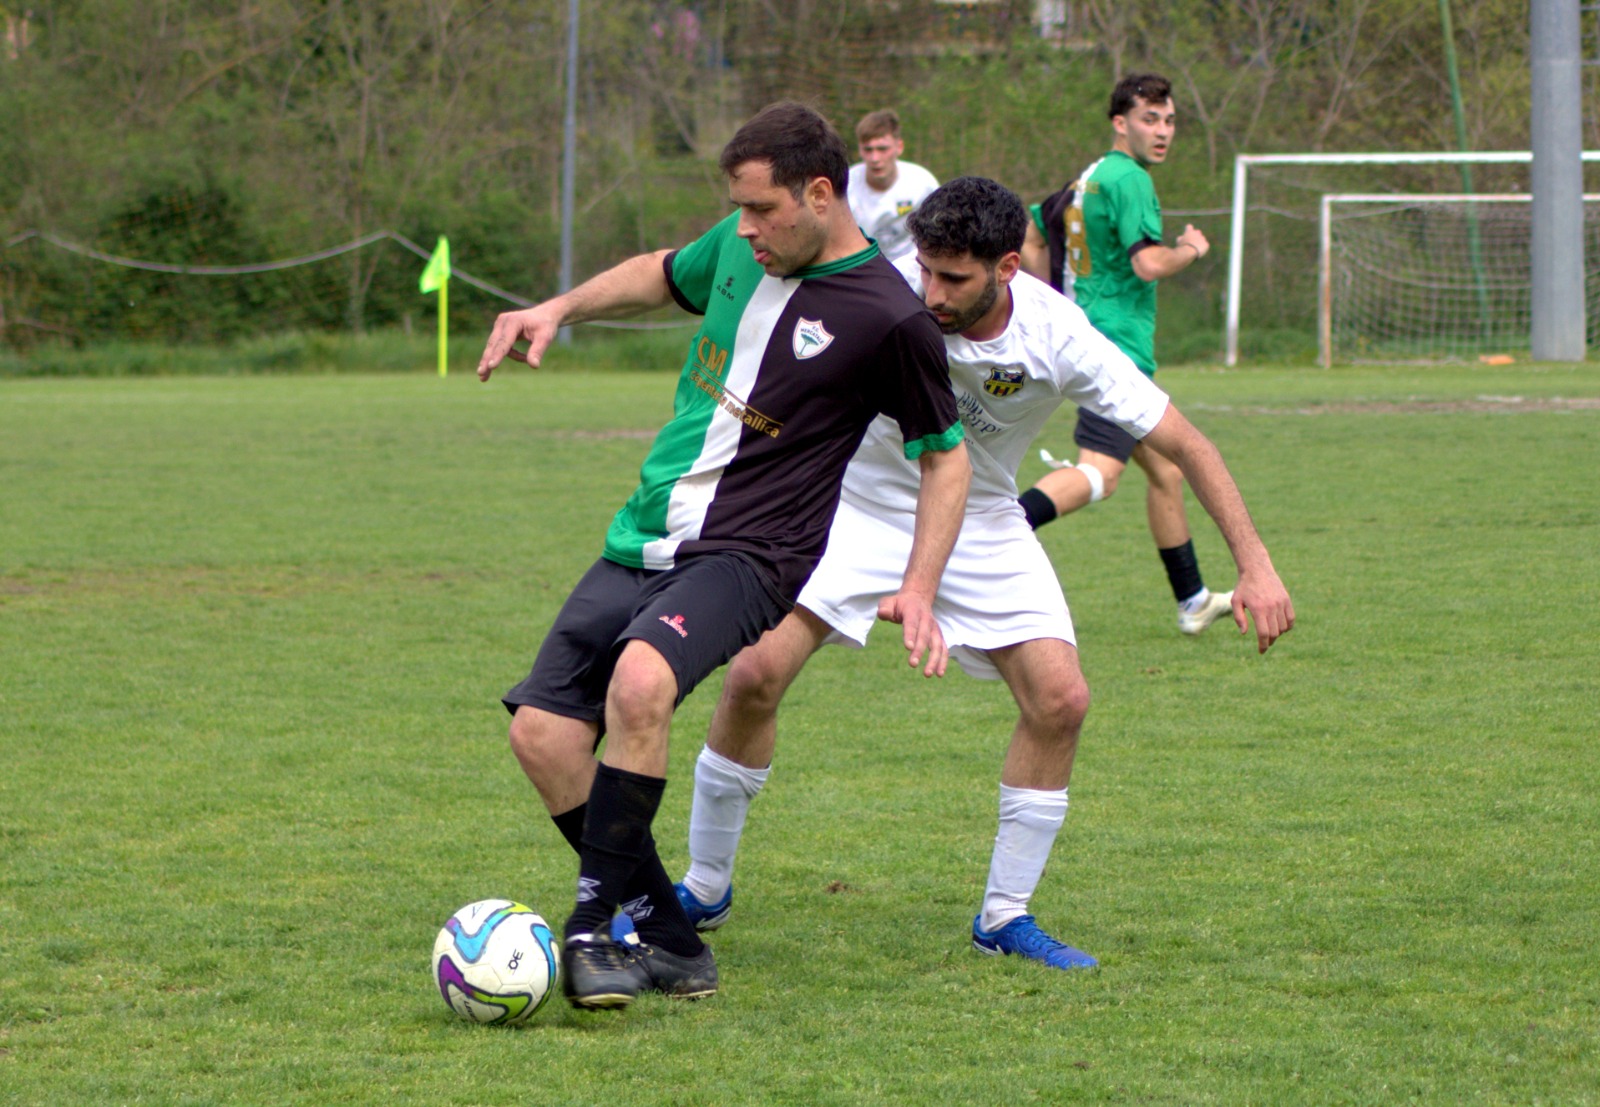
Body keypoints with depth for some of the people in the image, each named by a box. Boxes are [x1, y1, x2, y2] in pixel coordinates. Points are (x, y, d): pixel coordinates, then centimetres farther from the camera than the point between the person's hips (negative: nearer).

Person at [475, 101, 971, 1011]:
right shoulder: (740, 251, 7)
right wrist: (560, 309, 16)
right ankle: (667, 942, 8)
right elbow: (664, 276, 30)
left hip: (748, 553, -7)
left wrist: (920, 589, -10)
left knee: (640, 681, -35)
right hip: (644, 541, 8)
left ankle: (595, 928, -23)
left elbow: (946, 457, 0)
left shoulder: (890, 317, -11)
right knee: (543, 731, -4)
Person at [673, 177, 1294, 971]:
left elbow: (1183, 445, -17)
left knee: (1060, 701, -14)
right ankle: (704, 889, 3)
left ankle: (1006, 915, 3)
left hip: (981, 525, 1)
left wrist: (1255, 565, -21)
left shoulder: (1058, 339, -24)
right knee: (756, 674, -16)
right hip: (858, 507, -1)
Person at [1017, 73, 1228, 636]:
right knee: (1099, 472, -22)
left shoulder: (1086, 181, 17)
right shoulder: (1129, 179, -11)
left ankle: (1192, 600, 22)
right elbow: (1149, 263, -22)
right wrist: (1192, 250, -2)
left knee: (1165, 469, 16)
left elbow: (1028, 240, 25)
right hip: (1118, 345, -10)